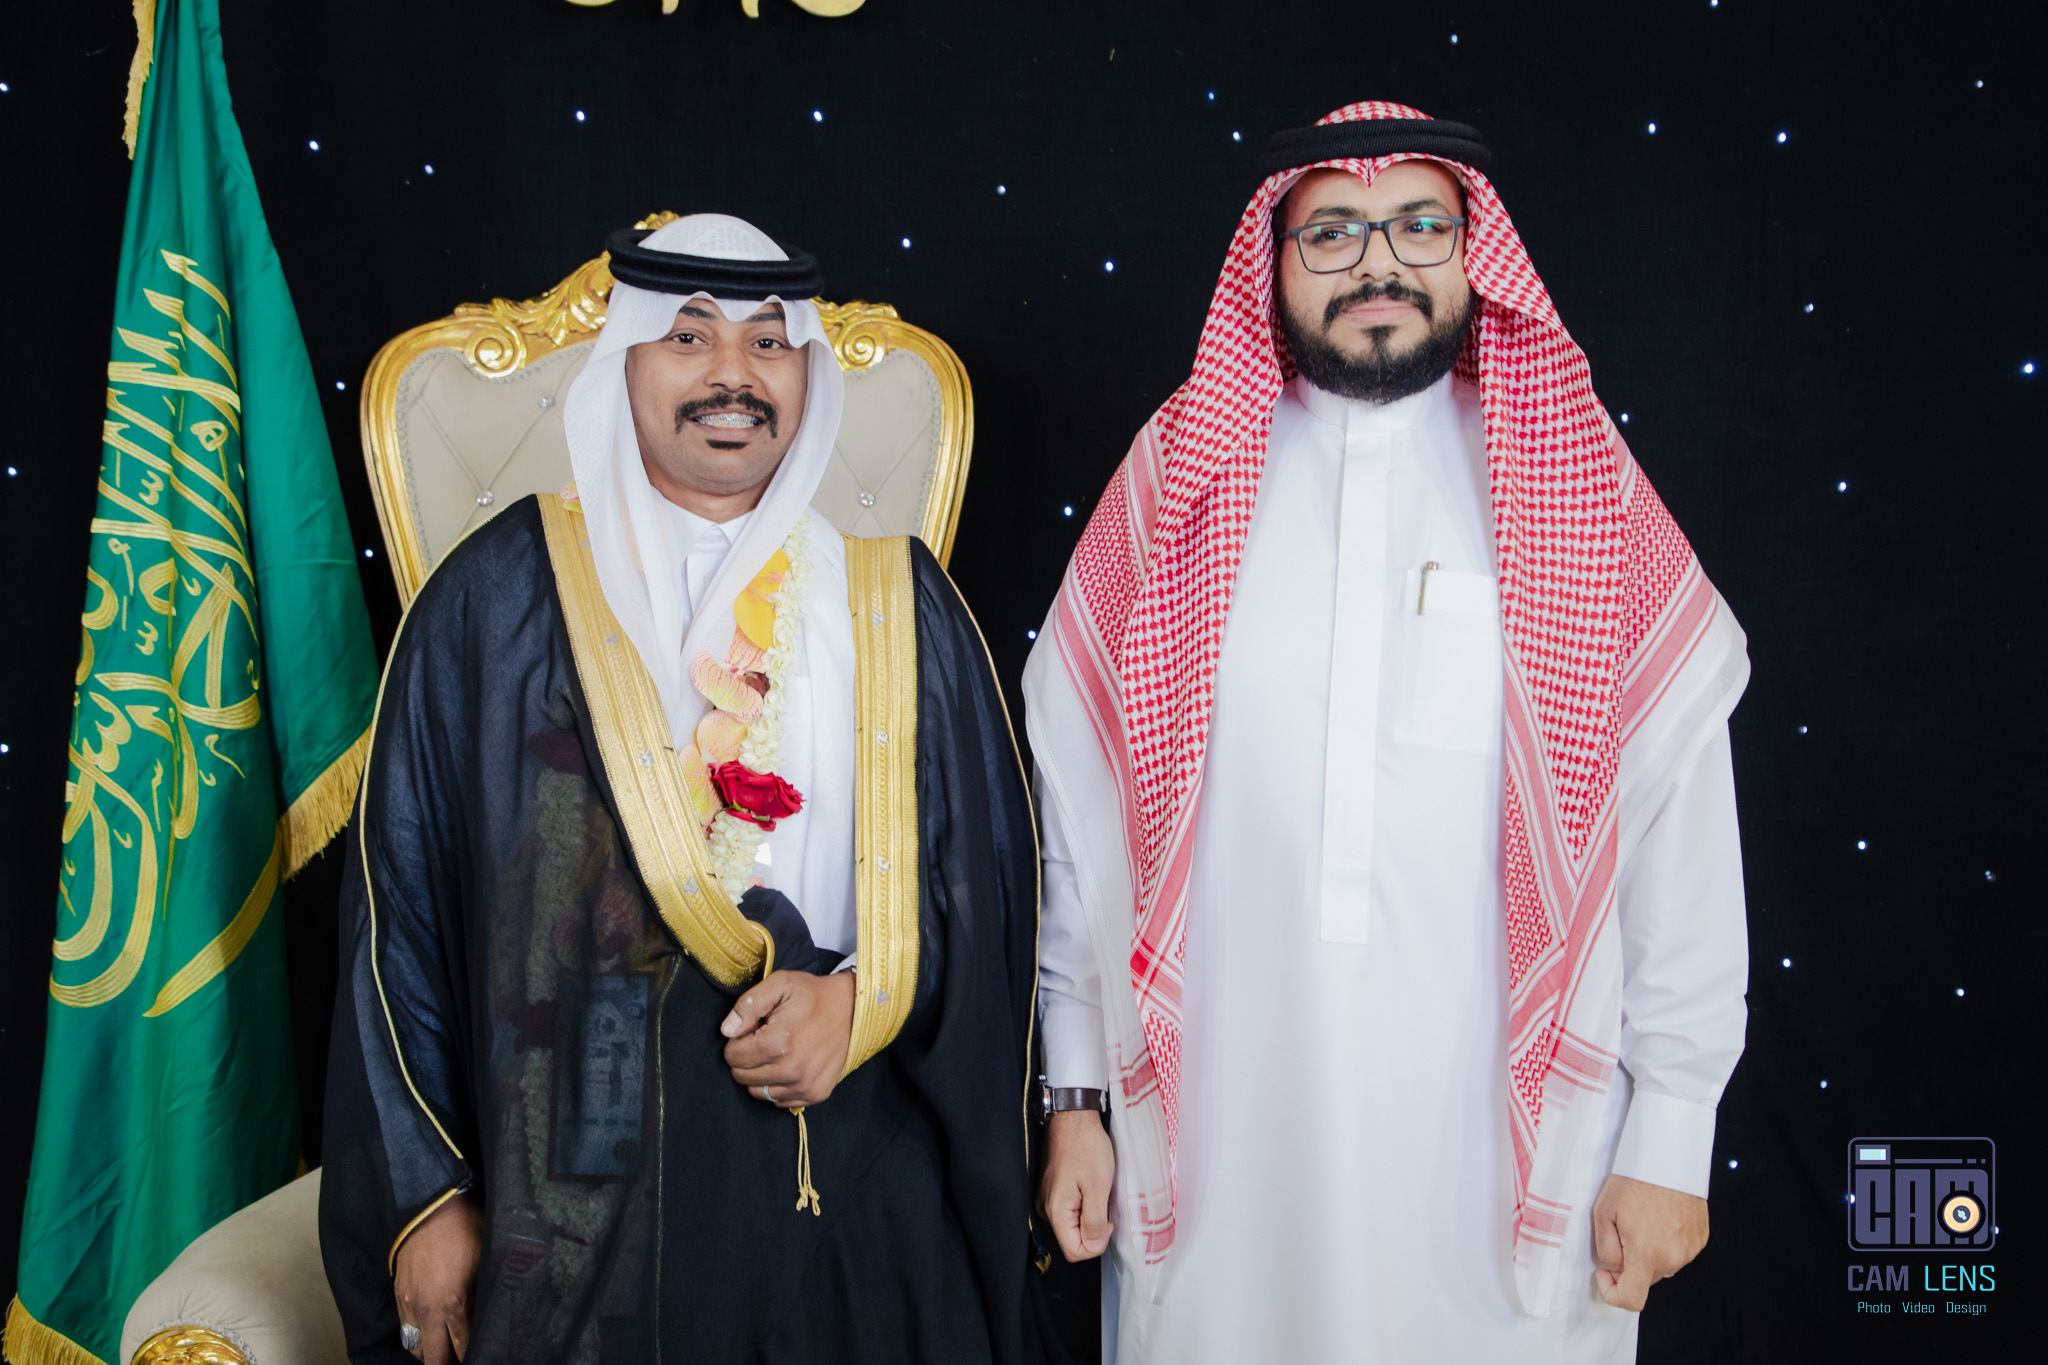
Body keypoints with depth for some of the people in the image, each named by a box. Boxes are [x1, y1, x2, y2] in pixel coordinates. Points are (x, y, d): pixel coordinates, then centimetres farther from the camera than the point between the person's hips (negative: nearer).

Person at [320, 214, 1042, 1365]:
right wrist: (425, 1192, -1)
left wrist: (864, 999, -11)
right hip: (580, 1194, -1)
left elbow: (987, 867, 6)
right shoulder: (501, 592, 1)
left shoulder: (894, 601, 5)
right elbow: (403, 897, 1)